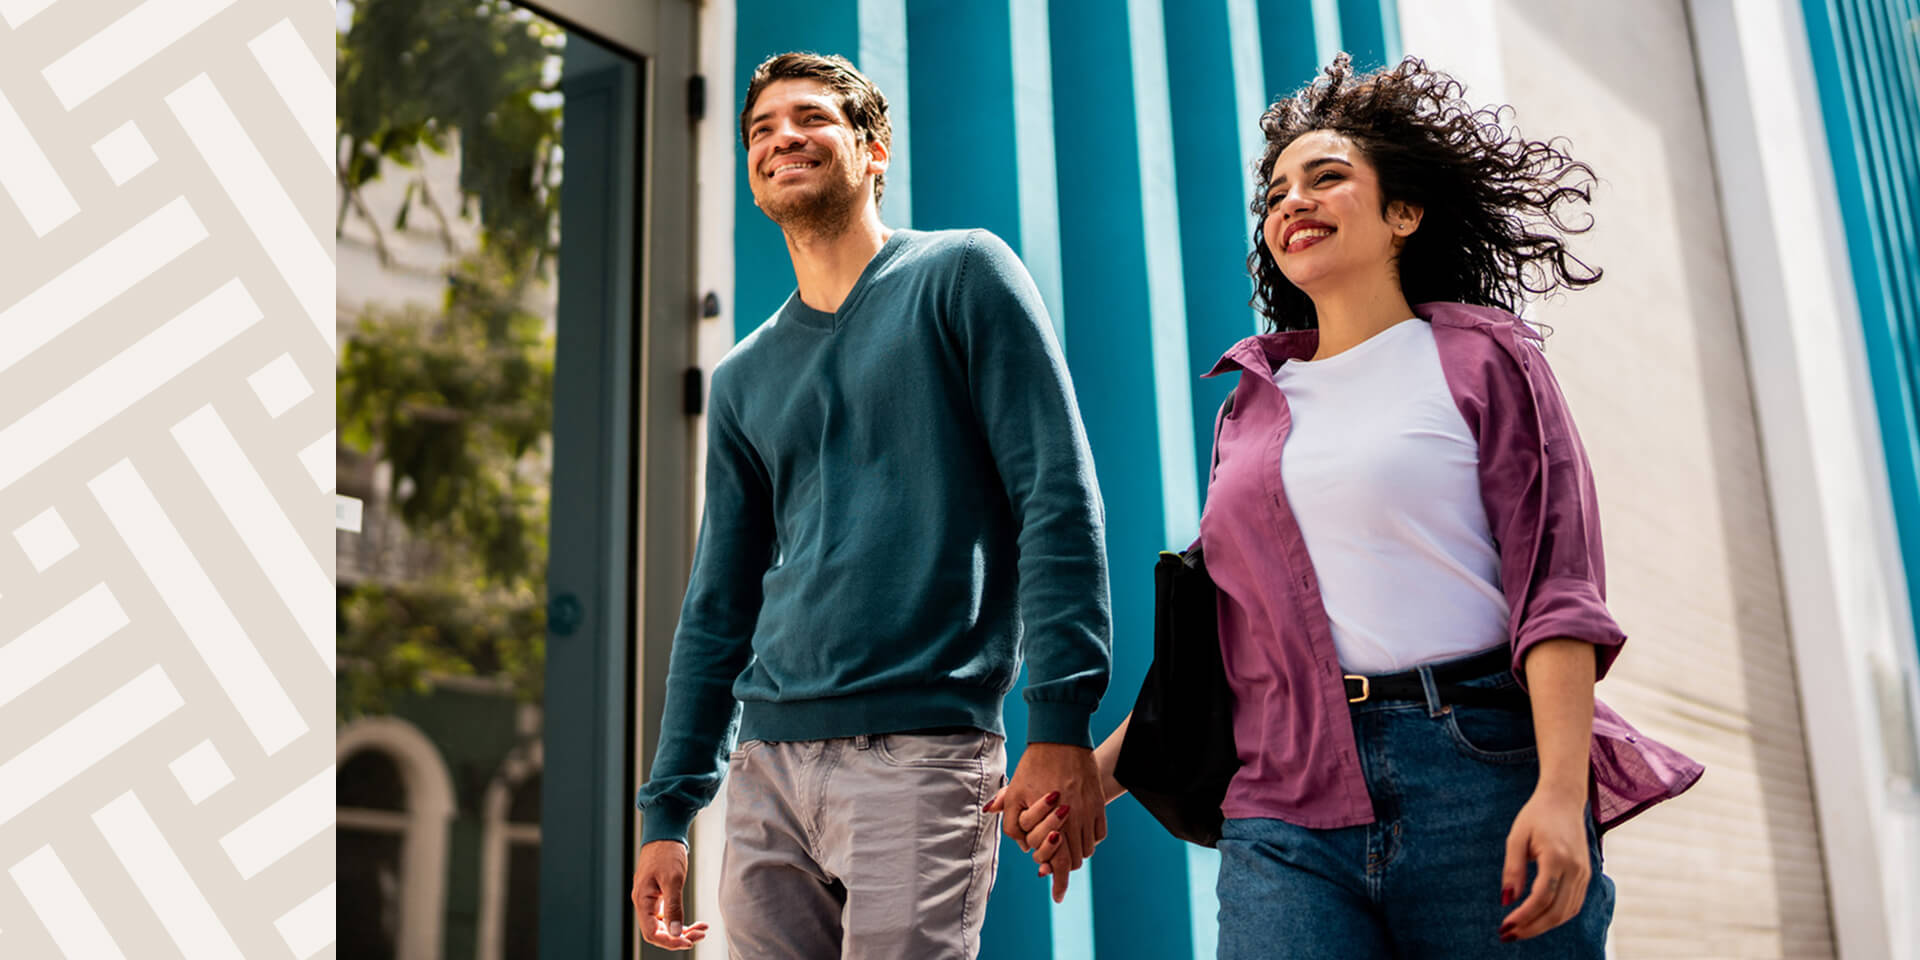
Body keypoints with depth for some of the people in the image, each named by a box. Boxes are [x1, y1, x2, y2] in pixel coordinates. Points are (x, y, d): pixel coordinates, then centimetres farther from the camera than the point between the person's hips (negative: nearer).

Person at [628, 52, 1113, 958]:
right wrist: (667, 809, 14)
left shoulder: (960, 276, 1)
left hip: (920, 752, -5)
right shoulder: (744, 378, 16)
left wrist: (1061, 719, -16)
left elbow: (1058, 498, -7)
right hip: (767, 763, 5)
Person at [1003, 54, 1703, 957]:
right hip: (1288, 804, 3)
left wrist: (1562, 792, -16)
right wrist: (1100, 771, 13)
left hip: (1479, 775, -2)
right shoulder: (1252, 406, 18)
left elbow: (1555, 585, -4)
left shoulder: (1480, 357, 7)